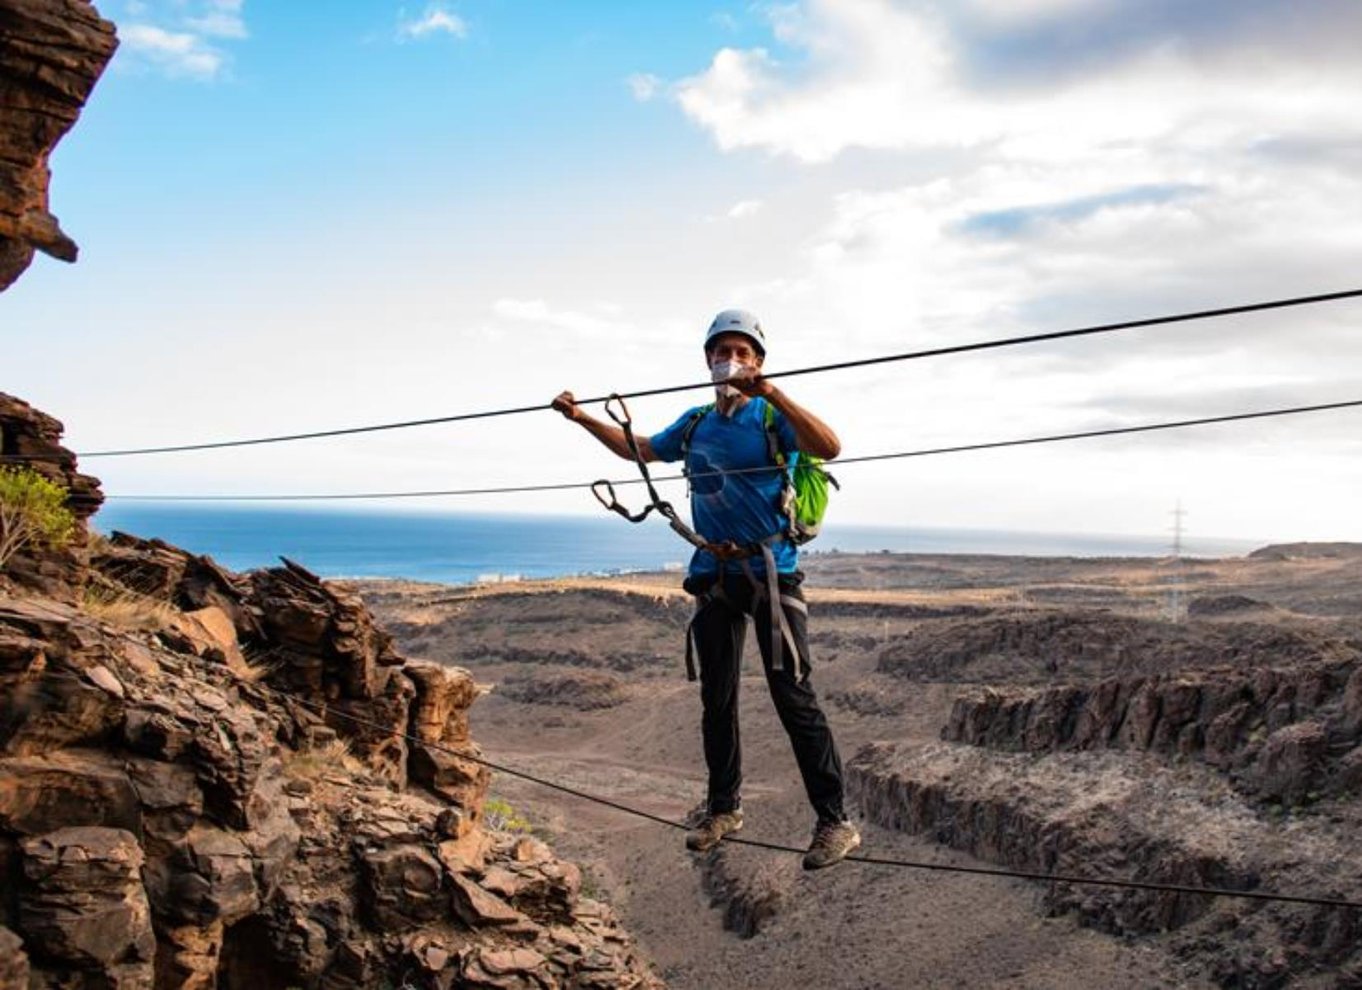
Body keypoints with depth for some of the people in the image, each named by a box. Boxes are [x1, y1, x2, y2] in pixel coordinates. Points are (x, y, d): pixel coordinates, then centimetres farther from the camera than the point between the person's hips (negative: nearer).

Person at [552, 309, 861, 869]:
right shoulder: (695, 423, 11)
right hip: (714, 573, 6)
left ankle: (835, 821, -2)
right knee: (716, 698, 12)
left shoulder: (771, 416, -6)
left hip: (771, 571, -6)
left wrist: (771, 393, -32)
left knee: (793, 696, -9)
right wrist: (582, 418, 25)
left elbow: (829, 447, -25)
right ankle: (723, 807, 27)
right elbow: (641, 450, 27)